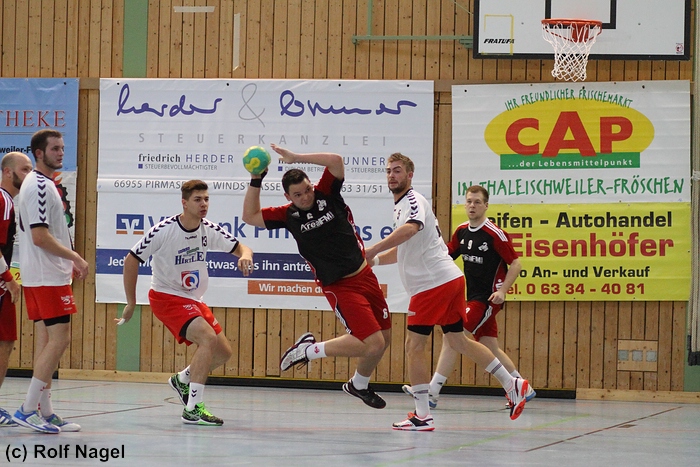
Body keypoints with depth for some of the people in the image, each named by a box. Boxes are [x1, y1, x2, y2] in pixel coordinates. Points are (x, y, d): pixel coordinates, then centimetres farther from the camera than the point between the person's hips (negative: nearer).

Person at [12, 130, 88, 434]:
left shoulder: (40, 184, 17)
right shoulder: (40, 186, -15)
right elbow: (40, 236, -21)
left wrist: (68, 261, 17)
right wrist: (75, 257, -15)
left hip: (38, 275, 10)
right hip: (48, 276, -10)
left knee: (45, 339, 9)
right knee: (59, 339, -11)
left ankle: (45, 412, 10)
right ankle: (28, 409, -12)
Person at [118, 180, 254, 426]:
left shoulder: (208, 230, -4)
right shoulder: (164, 230, -20)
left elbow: (240, 248, 0)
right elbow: (131, 260, -13)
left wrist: (245, 256, -27)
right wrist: (131, 303, -10)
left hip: (193, 300, 7)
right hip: (166, 296, -7)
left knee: (224, 352, 8)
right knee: (208, 338, -27)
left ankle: (182, 380, 33)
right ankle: (193, 410, -27)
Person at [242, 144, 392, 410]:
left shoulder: (327, 194, -3)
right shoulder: (289, 215, -4)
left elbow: (335, 161, -18)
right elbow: (250, 216, -2)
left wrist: (296, 157, -20)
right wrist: (256, 181, -9)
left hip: (365, 275, 4)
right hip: (340, 287, -4)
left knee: (384, 338, 13)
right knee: (373, 343, -16)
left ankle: (359, 385, 37)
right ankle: (309, 350, -1)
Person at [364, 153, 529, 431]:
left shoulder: (413, 201, -10)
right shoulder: (400, 205, 21)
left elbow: (410, 229, -33)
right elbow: (404, 249, 33)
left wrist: (372, 250, -40)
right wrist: (375, 260, 20)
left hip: (433, 281, -10)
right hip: (450, 279, 10)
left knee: (414, 346, -6)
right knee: (457, 340, 16)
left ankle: (422, 416, -5)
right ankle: (513, 386, 17)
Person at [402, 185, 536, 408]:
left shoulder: (495, 234, -15)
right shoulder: (461, 231, 6)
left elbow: (515, 264, -11)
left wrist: (502, 291, -21)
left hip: (487, 298, -8)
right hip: (472, 296, 8)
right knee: (491, 347, 11)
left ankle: (432, 392, -12)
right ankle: (524, 388, 24)